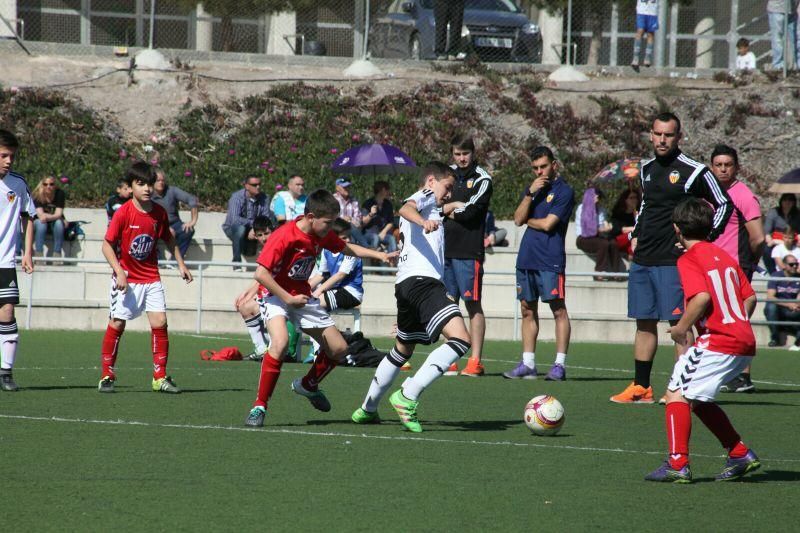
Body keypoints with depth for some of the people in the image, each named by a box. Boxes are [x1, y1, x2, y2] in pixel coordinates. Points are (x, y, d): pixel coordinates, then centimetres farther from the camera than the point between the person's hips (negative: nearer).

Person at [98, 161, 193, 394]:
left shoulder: (159, 212, 0)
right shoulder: (123, 213, -14)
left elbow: (169, 239, 18)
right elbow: (107, 244, -12)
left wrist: (181, 264, 17)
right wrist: (119, 271, -22)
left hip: (151, 277, 4)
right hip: (126, 277, -4)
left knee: (159, 323, -6)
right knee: (117, 324, -2)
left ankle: (160, 377, 2)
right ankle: (107, 376, 8)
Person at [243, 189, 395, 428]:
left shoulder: (322, 235, -2)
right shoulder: (283, 237, -25)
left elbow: (347, 248, 18)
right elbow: (261, 274, -25)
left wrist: (379, 255, 9)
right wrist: (288, 299, -24)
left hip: (303, 297, 7)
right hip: (277, 297, -7)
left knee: (338, 348, 7)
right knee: (281, 341, -35)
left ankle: (308, 385, 37)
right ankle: (259, 407, -26)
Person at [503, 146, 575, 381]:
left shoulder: (564, 191, -5)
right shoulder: (531, 188, 16)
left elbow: (547, 224, -12)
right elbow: (518, 219, 4)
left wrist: (527, 220, 4)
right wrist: (530, 193, -6)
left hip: (550, 260, -7)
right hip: (526, 257, 7)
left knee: (558, 310, -5)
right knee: (528, 310, 8)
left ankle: (560, 365, -5)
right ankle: (527, 365, 12)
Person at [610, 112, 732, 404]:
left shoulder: (694, 172, -7)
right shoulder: (647, 169, 13)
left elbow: (724, 205, -3)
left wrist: (705, 240, -8)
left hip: (673, 260, -7)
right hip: (642, 259, 7)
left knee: (679, 323, -8)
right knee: (644, 322, 10)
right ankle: (641, 388, 16)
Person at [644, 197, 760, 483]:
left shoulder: (689, 259, -6)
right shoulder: (723, 255, 18)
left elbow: (701, 297, -21)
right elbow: (749, 297, 17)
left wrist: (681, 329, -9)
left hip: (717, 342, -8)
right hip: (745, 343, 8)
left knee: (677, 393, -4)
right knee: (697, 400, 21)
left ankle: (677, 464, -12)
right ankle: (740, 455, 20)